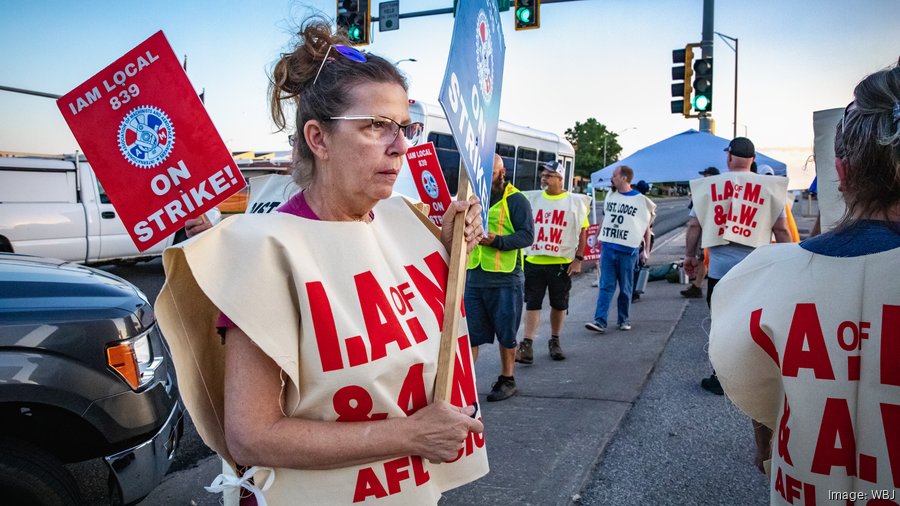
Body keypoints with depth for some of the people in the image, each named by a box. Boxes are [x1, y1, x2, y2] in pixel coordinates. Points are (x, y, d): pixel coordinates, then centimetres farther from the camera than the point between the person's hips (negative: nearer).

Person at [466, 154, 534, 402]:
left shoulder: (516, 200, -3)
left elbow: (527, 235, -10)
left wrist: (498, 241, -23)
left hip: (505, 279, -5)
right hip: (473, 276, 5)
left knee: (506, 333, 8)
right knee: (468, 332, 6)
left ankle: (507, 380, 23)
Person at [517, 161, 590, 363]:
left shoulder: (576, 202, -1)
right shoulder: (532, 198, 4)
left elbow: (582, 232, 2)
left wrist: (578, 259, -4)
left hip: (561, 263, -1)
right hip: (533, 261, 1)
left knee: (559, 305, 11)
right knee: (532, 304, -1)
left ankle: (554, 341, 28)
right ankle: (527, 346, -3)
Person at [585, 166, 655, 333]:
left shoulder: (641, 200, -1)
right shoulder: (610, 196, 10)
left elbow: (646, 227, 4)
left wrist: (646, 250, 1)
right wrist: (598, 239, 18)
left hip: (628, 250, -3)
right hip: (608, 247, 3)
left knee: (625, 288, 6)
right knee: (606, 286, -3)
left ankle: (624, 320, 18)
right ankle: (600, 321, -8)